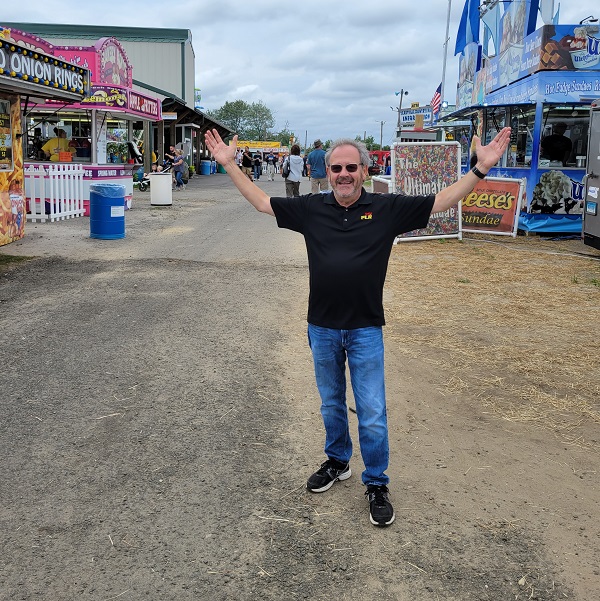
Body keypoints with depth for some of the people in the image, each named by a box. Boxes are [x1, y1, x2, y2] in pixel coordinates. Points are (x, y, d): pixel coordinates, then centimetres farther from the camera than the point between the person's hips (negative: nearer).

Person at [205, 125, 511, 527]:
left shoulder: (387, 208, -4)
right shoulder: (311, 209, 1)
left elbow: (442, 202, -2)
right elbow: (262, 203, 8)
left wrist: (480, 169, -10)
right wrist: (229, 165, 5)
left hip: (365, 330, -2)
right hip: (322, 328, 3)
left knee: (372, 414, 1)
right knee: (331, 404, 20)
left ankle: (377, 484, 20)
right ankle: (337, 462, 41)